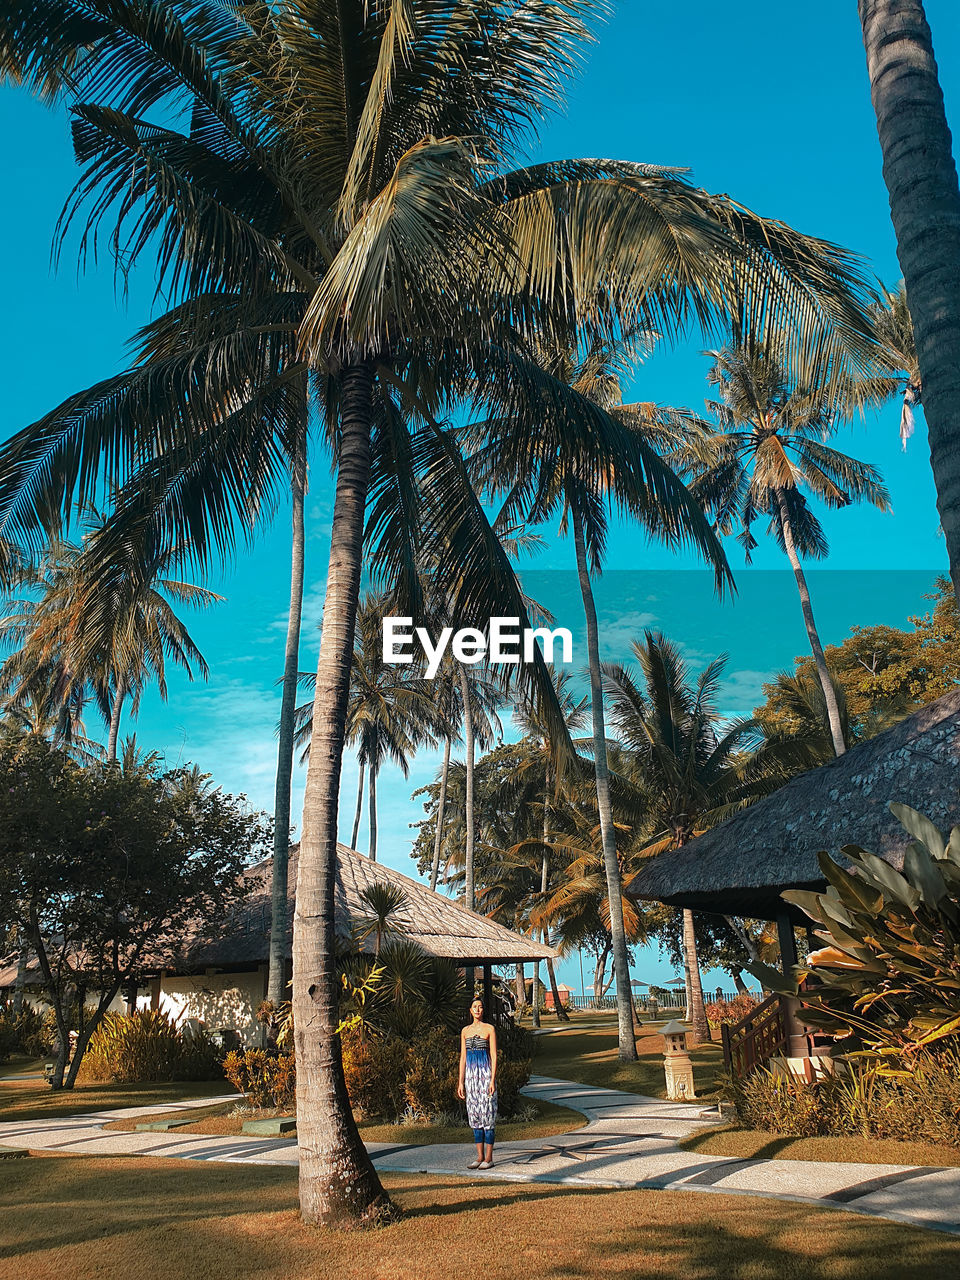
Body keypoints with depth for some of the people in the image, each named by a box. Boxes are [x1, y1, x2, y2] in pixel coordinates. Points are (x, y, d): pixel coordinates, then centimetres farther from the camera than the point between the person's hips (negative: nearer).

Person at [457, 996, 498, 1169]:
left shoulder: (489, 1029, -1)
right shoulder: (465, 1031, 11)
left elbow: (494, 1056, -5)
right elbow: (463, 1058, 12)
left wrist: (493, 1081, -12)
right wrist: (460, 1082, 7)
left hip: (485, 1072, -5)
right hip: (470, 1073, 5)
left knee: (487, 1113, -5)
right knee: (474, 1115, 7)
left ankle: (489, 1158, 1)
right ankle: (480, 1156, 14)